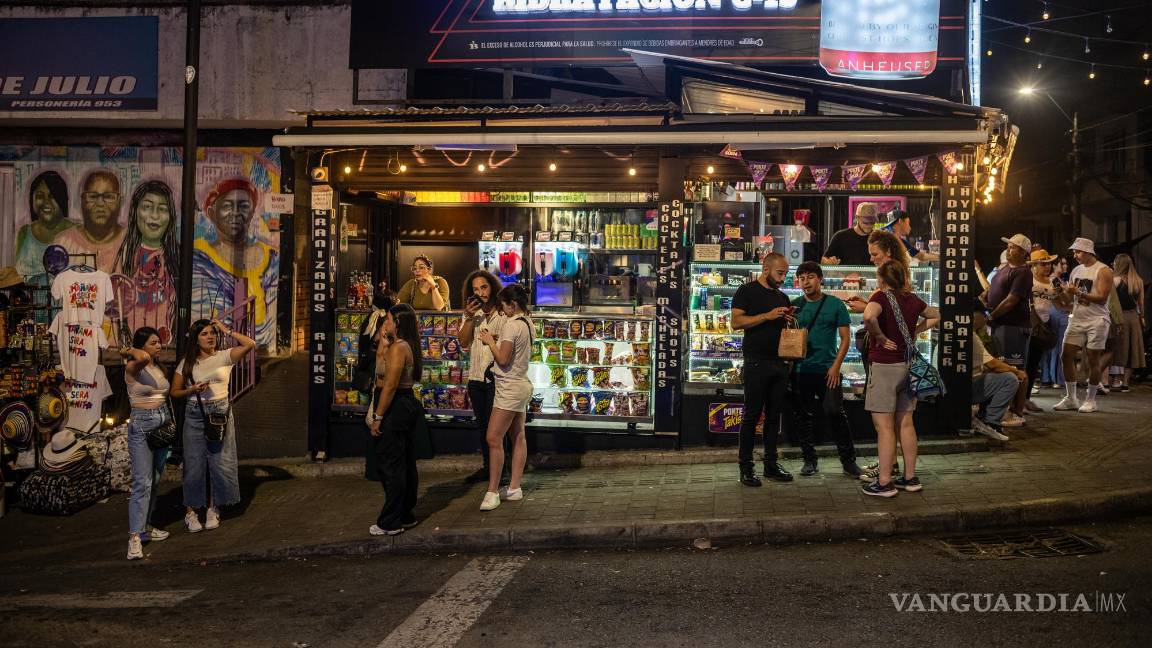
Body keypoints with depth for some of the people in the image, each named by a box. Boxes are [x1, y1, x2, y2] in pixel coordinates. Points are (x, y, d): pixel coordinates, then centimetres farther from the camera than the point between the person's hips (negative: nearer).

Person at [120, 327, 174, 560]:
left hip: (163, 424, 8)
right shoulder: (132, 368, -11)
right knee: (142, 483, -12)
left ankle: (146, 526, 24)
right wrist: (128, 351, -16)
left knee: (155, 481, 13)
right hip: (142, 426, -8)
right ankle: (135, 537, -12)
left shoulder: (160, 368, 12)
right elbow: (143, 358, -36)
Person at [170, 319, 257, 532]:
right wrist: (193, 390, -12)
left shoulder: (224, 356, 1)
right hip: (195, 414, 0)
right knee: (194, 464, 2)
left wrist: (226, 331, -8)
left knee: (220, 463, 3)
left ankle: (213, 509, 19)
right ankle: (190, 512, 12)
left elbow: (250, 344, -13)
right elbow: (174, 392, 6)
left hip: (221, 412, 0)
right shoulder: (187, 363, 5)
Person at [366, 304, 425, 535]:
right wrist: (384, 347, 13)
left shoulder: (398, 348, -18)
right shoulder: (406, 346, 13)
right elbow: (384, 374, 17)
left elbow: (390, 385, -22)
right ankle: (407, 515, 25)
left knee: (389, 465, -4)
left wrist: (378, 417, -20)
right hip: (406, 405, 11)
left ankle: (391, 523, 2)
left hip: (395, 409, -11)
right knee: (405, 463, 15)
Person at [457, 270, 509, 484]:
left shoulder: (504, 313, -7)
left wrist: (495, 338, -23)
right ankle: (488, 466, 26)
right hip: (475, 376, 6)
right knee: (482, 425, 15)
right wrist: (470, 318, -12)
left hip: (496, 376, -5)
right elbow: (463, 342, -1)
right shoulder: (471, 314, 8)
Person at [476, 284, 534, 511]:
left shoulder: (511, 325, -19)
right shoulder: (527, 323, 10)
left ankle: (493, 492, -7)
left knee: (494, 439, -9)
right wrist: (496, 339, 7)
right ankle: (515, 488, 18)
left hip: (510, 388, -10)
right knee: (518, 437, 11)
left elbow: (503, 359, -21)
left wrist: (490, 341, -7)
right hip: (522, 384, 10)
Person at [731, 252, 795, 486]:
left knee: (774, 415, 10)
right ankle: (746, 467, 4)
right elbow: (736, 322, -13)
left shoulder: (782, 297, 17)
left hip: (780, 363, 7)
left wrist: (788, 321, 3)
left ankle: (771, 464, 18)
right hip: (757, 363, -7)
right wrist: (768, 316, -18)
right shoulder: (747, 291, -2)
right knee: (752, 415, -2)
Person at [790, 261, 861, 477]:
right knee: (804, 417, 7)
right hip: (801, 370, 3)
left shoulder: (835, 305, 1)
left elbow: (845, 338, 0)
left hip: (827, 370, -3)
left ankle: (848, 460, 3)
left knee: (835, 413, -8)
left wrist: (836, 366, -8)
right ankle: (809, 459, 19)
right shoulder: (794, 306, 7)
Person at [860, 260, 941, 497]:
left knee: (884, 426, -2)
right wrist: (915, 331, 14)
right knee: (905, 423, 13)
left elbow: (869, 317, -34)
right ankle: (910, 478, 20)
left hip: (885, 366, -7)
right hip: (908, 365, 7)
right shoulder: (913, 299, 7)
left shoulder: (882, 297, -13)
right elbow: (935, 316, 25)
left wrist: (880, 337, -19)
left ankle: (884, 482, 1)